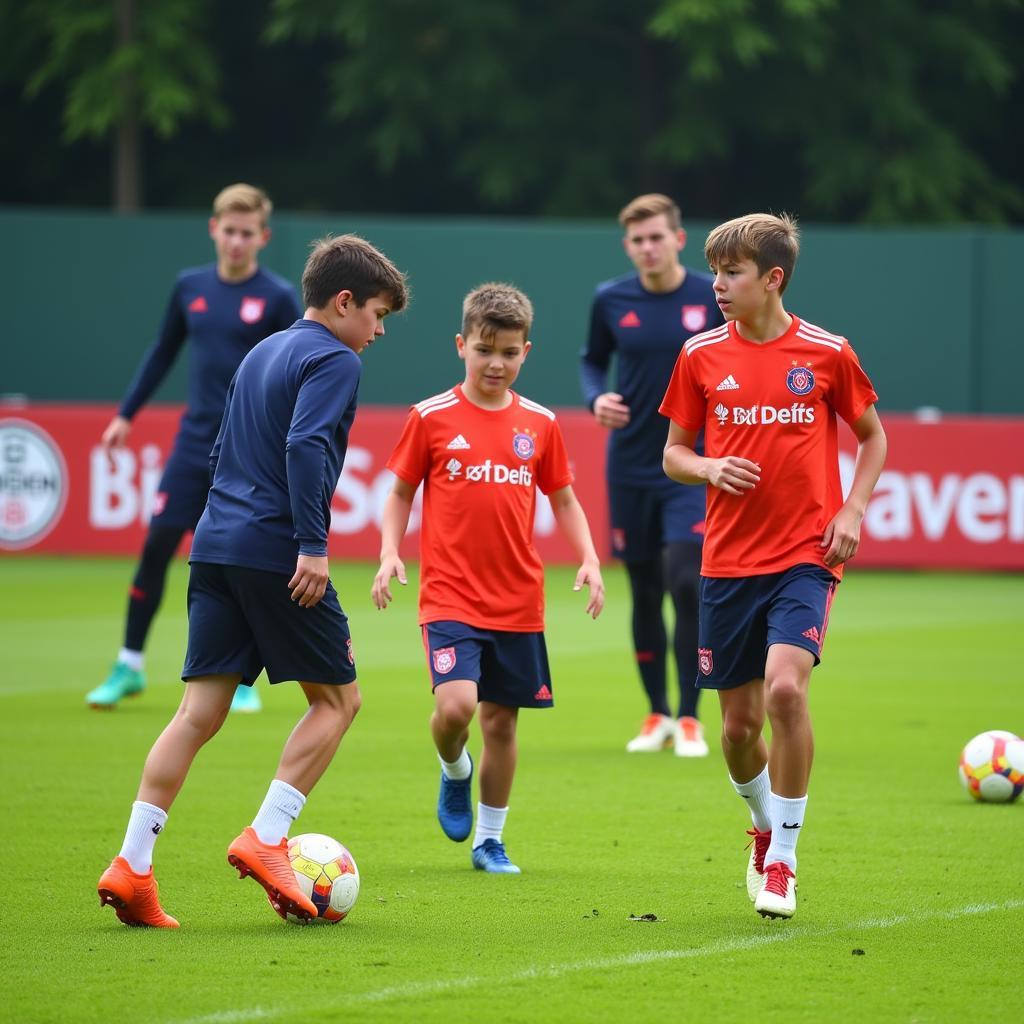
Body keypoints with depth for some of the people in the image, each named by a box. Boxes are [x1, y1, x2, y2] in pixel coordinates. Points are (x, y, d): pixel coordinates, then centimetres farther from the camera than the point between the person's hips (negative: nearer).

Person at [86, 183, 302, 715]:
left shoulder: (278, 298, -5)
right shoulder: (190, 287, 6)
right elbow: (163, 352, 18)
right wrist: (126, 415, 17)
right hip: (194, 443, 3)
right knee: (156, 545, -2)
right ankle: (130, 665, 10)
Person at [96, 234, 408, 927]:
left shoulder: (261, 354, 22)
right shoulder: (333, 361, -5)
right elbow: (305, 446, -20)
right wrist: (312, 545, -22)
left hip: (216, 548, 8)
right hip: (277, 551, -8)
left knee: (201, 710, 3)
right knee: (337, 698, 6)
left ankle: (132, 865, -7)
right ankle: (266, 839, -5)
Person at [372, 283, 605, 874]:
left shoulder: (539, 424, 6)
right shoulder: (432, 418, -2)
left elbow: (564, 499, 14)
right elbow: (401, 492, 6)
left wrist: (589, 560, 0)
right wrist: (390, 554, -8)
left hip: (518, 599, 3)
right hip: (450, 596, -3)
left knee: (502, 719, 7)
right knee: (456, 704, -21)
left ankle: (490, 840, 22)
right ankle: (454, 771, 14)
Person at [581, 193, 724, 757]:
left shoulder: (714, 297, -5)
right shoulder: (611, 300, 0)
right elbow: (592, 360, 15)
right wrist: (596, 397, -4)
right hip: (630, 470, 2)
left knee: (685, 583, -15)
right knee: (645, 593, 7)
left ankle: (689, 719, -3)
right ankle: (657, 715, 22)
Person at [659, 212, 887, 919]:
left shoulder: (827, 353, -2)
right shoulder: (701, 356, 3)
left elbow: (873, 437, 12)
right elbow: (674, 453, 12)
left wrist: (853, 510, -3)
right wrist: (710, 469, -10)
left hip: (806, 556, -3)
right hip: (729, 562, 3)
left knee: (785, 687, -23)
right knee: (740, 723, 5)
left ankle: (783, 862, -10)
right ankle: (766, 827, 36)